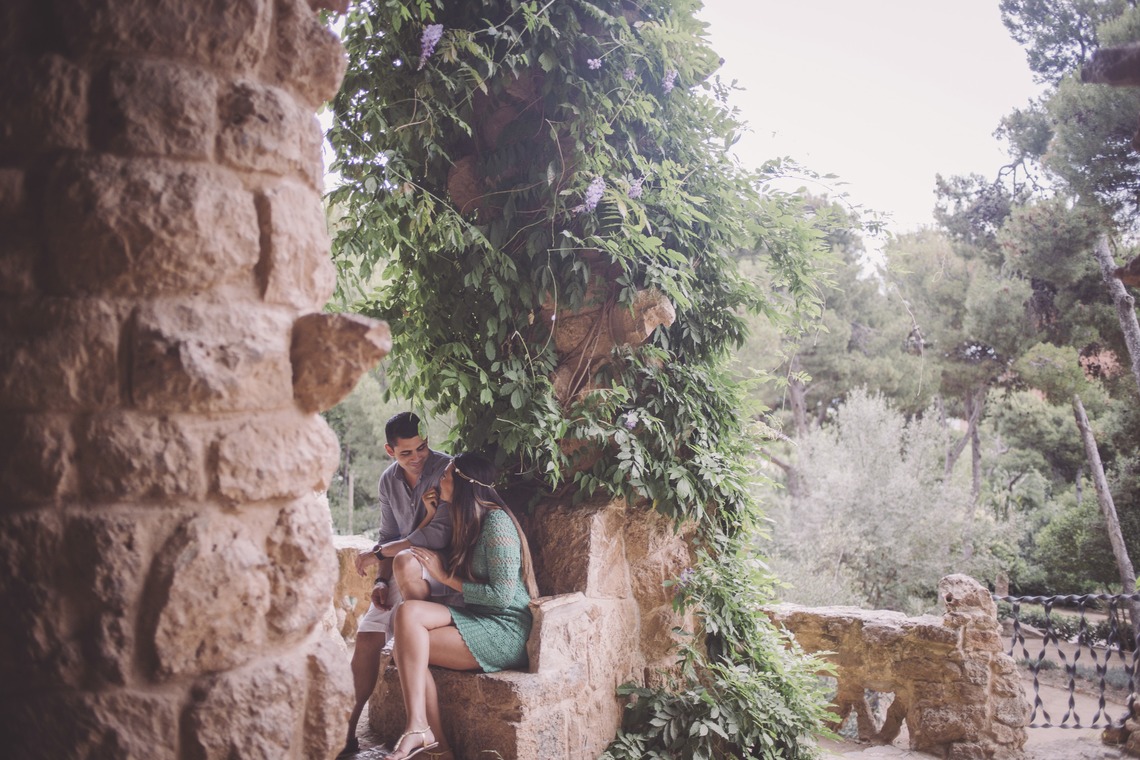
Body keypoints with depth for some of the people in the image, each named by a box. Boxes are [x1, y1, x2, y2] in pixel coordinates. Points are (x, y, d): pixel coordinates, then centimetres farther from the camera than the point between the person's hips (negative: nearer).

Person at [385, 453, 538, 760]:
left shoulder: (496, 521, -13)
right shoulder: (467, 522, 16)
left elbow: (502, 596, -17)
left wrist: (446, 576, -10)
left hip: (506, 630, -9)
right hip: (477, 619, 9)